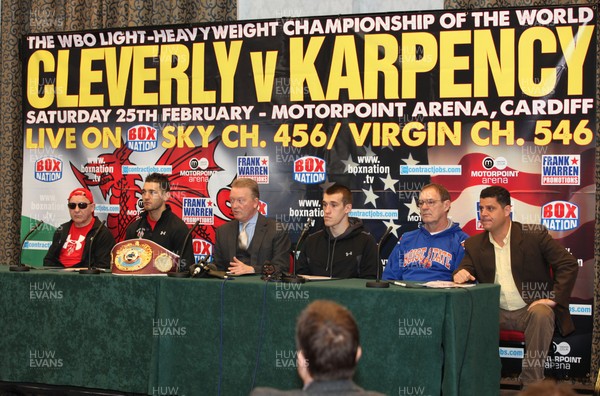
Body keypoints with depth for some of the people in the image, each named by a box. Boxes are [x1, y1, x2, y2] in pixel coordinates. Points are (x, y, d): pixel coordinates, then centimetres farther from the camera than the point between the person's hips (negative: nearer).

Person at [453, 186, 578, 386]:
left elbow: (568, 264, -7)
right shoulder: (474, 244, 6)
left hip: (531, 309, -3)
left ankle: (531, 384, -23)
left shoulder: (534, 234, -5)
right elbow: (465, 271, 4)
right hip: (496, 312, 3)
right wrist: (460, 275, -22)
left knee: (541, 314, -36)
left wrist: (554, 298, -17)